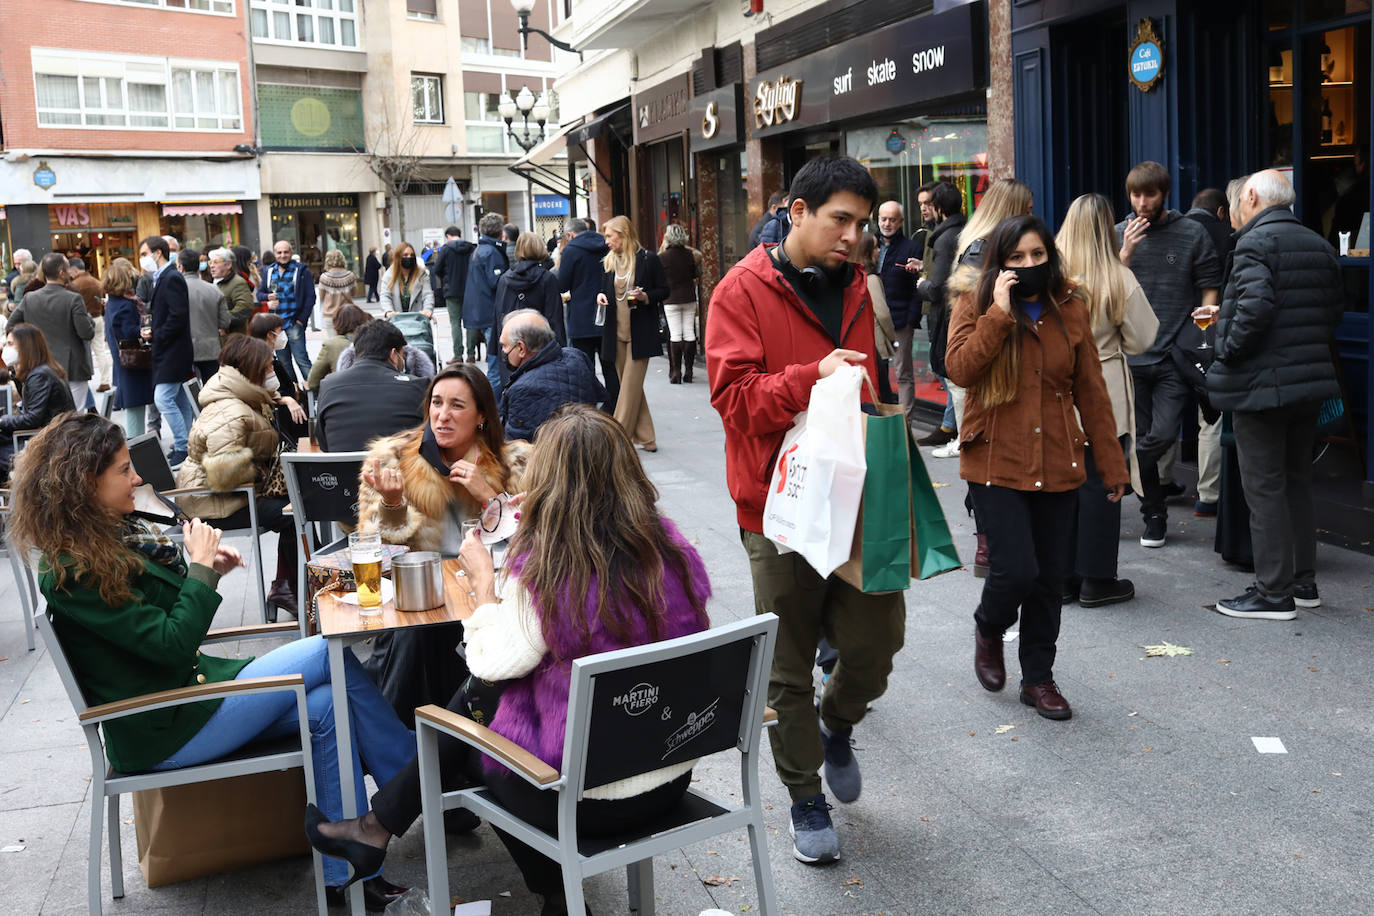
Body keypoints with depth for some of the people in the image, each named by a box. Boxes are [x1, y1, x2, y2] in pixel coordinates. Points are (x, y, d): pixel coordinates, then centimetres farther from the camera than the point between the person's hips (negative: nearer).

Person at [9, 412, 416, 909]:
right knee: (330, 653, -12)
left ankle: (346, 876, -6)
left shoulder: (113, 535, 9)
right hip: (163, 730, -9)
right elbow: (171, 644, -22)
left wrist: (207, 570, 0)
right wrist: (200, 568, -12)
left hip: (189, 686, 9)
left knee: (325, 707, -11)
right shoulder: (74, 572, -20)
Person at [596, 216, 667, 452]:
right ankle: (645, 439, 17)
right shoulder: (609, 261, 11)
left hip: (640, 333, -6)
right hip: (617, 333, 6)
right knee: (629, 387, 8)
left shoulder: (648, 259, -6)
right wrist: (601, 295, 0)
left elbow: (664, 291, -1)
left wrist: (644, 296, -18)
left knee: (630, 387, -5)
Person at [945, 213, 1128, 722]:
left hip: (1057, 465, 4)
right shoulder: (976, 304, -1)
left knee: (1052, 578, 8)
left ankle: (1038, 677, 26)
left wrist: (1112, 463, 9)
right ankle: (988, 628, 24)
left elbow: (1091, 390, 9)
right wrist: (1000, 313, -20)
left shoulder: (1069, 309, 7)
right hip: (996, 463, -3)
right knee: (1016, 570, -11)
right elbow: (960, 369, -17)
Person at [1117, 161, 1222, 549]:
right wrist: (1127, 253, -11)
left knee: (1163, 434, -14)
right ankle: (1154, 514, 19)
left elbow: (1209, 289, 5)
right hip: (1131, 354, 2)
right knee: (1140, 437, 6)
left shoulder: (1192, 234, 2)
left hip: (1175, 356, -2)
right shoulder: (1118, 234, 7)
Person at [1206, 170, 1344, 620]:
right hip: (1310, 381, 8)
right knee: (1297, 482, 18)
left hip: (1261, 382, -8)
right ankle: (1303, 583, 26)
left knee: (1264, 489, -2)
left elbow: (1256, 304, -26)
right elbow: (1335, 307, 14)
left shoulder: (1256, 241, -13)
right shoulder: (1320, 245, 13)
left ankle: (1274, 593, 3)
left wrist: (1229, 351, -15)